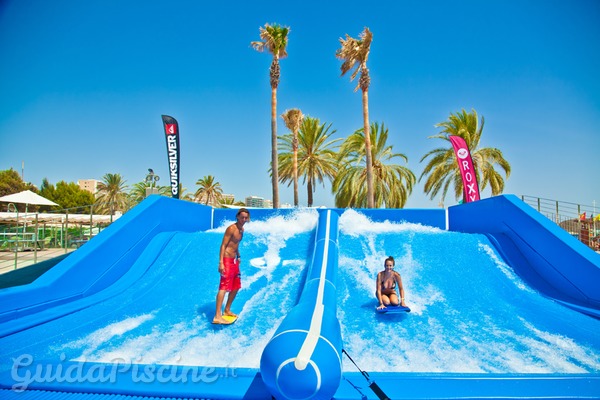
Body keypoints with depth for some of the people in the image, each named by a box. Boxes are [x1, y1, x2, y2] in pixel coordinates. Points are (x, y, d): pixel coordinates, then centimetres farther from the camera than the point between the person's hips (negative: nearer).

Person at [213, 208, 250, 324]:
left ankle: (227, 310, 31)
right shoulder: (231, 228, -15)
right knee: (224, 287, -16)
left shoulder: (242, 229, 12)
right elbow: (223, 245, -19)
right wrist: (221, 262, -25)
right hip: (227, 260, -9)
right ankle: (217, 316, -20)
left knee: (236, 287, 17)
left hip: (234, 261, 9)